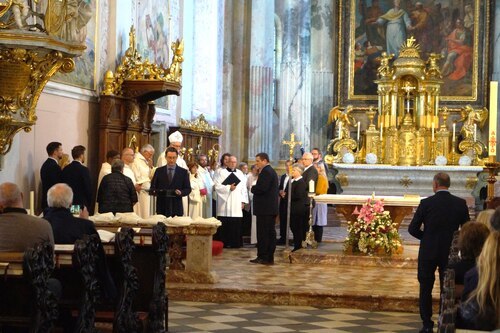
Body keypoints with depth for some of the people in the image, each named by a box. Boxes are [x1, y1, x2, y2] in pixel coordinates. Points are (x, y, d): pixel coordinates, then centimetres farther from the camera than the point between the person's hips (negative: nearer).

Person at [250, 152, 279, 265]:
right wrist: (256, 188, 8)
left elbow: (261, 188, -24)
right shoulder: (271, 171, 18)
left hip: (265, 208, -10)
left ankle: (263, 257, -5)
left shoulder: (266, 172, -14)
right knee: (270, 232, 10)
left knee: (262, 233, -6)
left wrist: (253, 188, -4)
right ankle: (269, 257, 14)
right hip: (271, 207, 10)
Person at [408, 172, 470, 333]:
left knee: (425, 290, 9)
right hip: (450, 253, 2)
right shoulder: (460, 203, -5)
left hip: (428, 253, -2)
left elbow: (413, 229, -8)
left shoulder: (426, 203, -11)